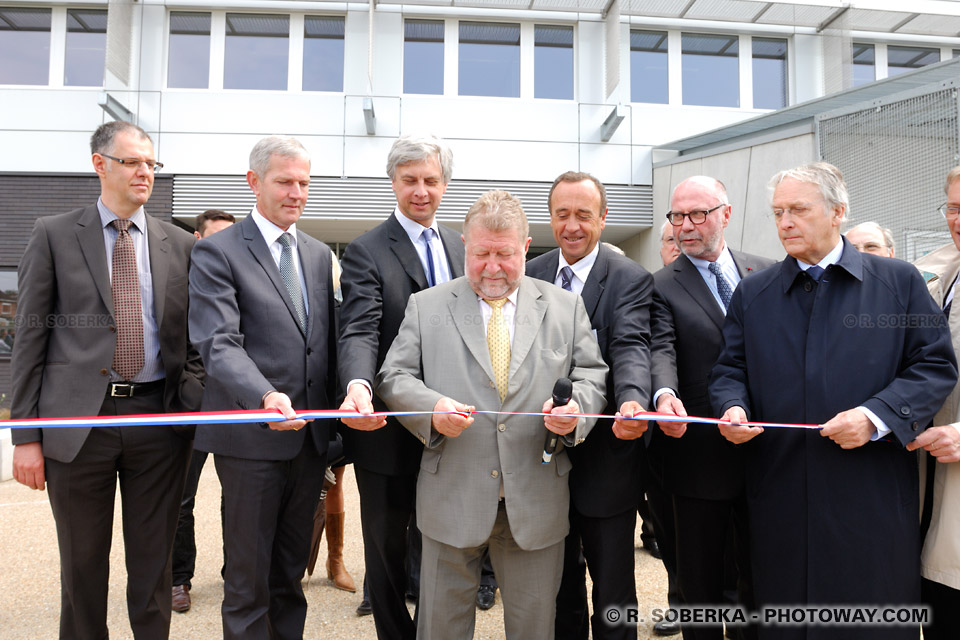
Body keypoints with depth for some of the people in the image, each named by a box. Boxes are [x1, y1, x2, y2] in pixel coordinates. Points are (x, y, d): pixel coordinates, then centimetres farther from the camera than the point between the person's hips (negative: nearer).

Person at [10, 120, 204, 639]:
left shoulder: (179, 244, 7)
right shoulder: (54, 235, 2)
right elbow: (29, 338, 0)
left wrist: (194, 403, -4)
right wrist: (25, 435, -4)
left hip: (159, 418, 1)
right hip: (78, 418, -1)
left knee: (154, 562, 12)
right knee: (82, 564, 13)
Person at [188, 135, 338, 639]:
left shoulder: (319, 254, 13)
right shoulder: (217, 252, -6)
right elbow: (219, 344, -16)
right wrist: (265, 396, -33)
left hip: (311, 435, 5)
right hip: (251, 439, -5)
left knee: (291, 569, 19)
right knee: (248, 576, 8)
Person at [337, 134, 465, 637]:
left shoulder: (460, 248, 9)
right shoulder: (366, 252, -9)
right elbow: (359, 332, -22)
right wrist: (358, 387, -42)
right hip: (389, 430, -4)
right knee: (387, 547, 13)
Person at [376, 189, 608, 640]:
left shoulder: (565, 307, 7)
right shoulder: (426, 306, 5)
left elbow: (591, 375, 7)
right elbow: (393, 377, 1)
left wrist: (576, 408, -15)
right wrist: (431, 408, -18)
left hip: (537, 502, 1)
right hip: (452, 498, 0)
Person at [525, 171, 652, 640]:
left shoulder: (631, 279, -8)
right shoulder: (529, 275, 4)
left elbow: (630, 347, -22)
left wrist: (632, 399, -43)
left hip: (605, 461, -3)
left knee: (612, 590, 12)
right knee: (559, 580, 22)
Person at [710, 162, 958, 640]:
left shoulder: (899, 282, 5)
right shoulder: (752, 293, 10)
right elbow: (730, 369, 10)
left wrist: (877, 415, -13)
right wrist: (734, 407, -12)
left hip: (872, 498, -1)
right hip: (781, 499, 2)